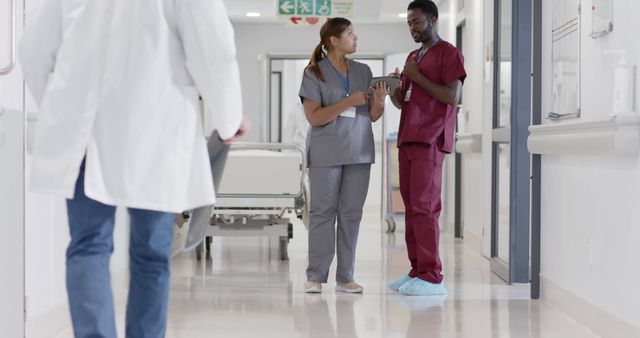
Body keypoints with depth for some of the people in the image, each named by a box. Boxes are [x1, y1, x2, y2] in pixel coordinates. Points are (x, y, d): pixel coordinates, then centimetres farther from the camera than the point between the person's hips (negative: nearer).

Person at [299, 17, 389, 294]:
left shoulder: (363, 71, 10)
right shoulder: (314, 73, -2)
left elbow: (373, 116, 13)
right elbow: (313, 116, -10)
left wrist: (380, 99, -9)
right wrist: (349, 102, -17)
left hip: (359, 152, 4)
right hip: (326, 153, -4)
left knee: (351, 214, 3)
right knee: (323, 212, -2)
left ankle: (345, 277, 7)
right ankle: (316, 276, 2)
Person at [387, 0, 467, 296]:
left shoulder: (449, 53, -1)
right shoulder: (412, 58, 23)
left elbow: (452, 97, -11)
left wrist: (417, 77, -11)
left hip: (429, 140, -8)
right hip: (407, 139, 8)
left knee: (424, 206, -13)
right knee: (411, 206, 3)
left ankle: (431, 277, -14)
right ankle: (417, 271, 5)